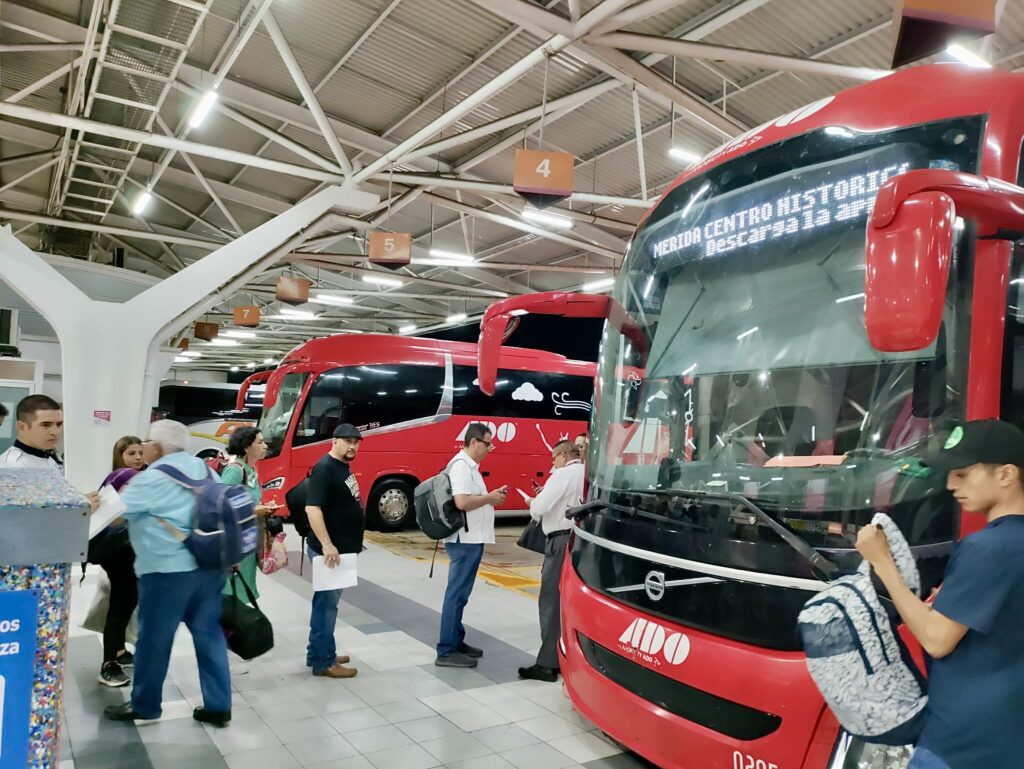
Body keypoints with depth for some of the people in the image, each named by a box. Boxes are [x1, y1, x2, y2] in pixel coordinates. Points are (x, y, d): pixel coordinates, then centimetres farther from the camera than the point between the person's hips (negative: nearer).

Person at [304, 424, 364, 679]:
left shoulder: (344, 467, 12)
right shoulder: (325, 468, -18)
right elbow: (313, 508, -26)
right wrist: (326, 545, -31)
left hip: (342, 547, 10)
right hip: (329, 549, -10)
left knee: (327, 601, 17)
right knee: (327, 603, -2)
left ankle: (318, 653, 28)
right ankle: (323, 662, 7)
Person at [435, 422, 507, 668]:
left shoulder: (469, 465, 16)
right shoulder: (462, 465, -17)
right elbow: (462, 502, -26)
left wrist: (491, 496, 7)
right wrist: (490, 498, -14)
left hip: (470, 538, 11)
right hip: (465, 539, -11)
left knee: (460, 592, 16)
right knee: (457, 593, -6)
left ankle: (456, 641, 26)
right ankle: (446, 652, 0)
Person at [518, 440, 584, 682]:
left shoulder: (563, 474, -10)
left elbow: (539, 508, -14)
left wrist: (532, 502, 7)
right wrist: (544, 497, 13)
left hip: (563, 540, -8)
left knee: (551, 601, -3)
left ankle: (548, 664, -1)